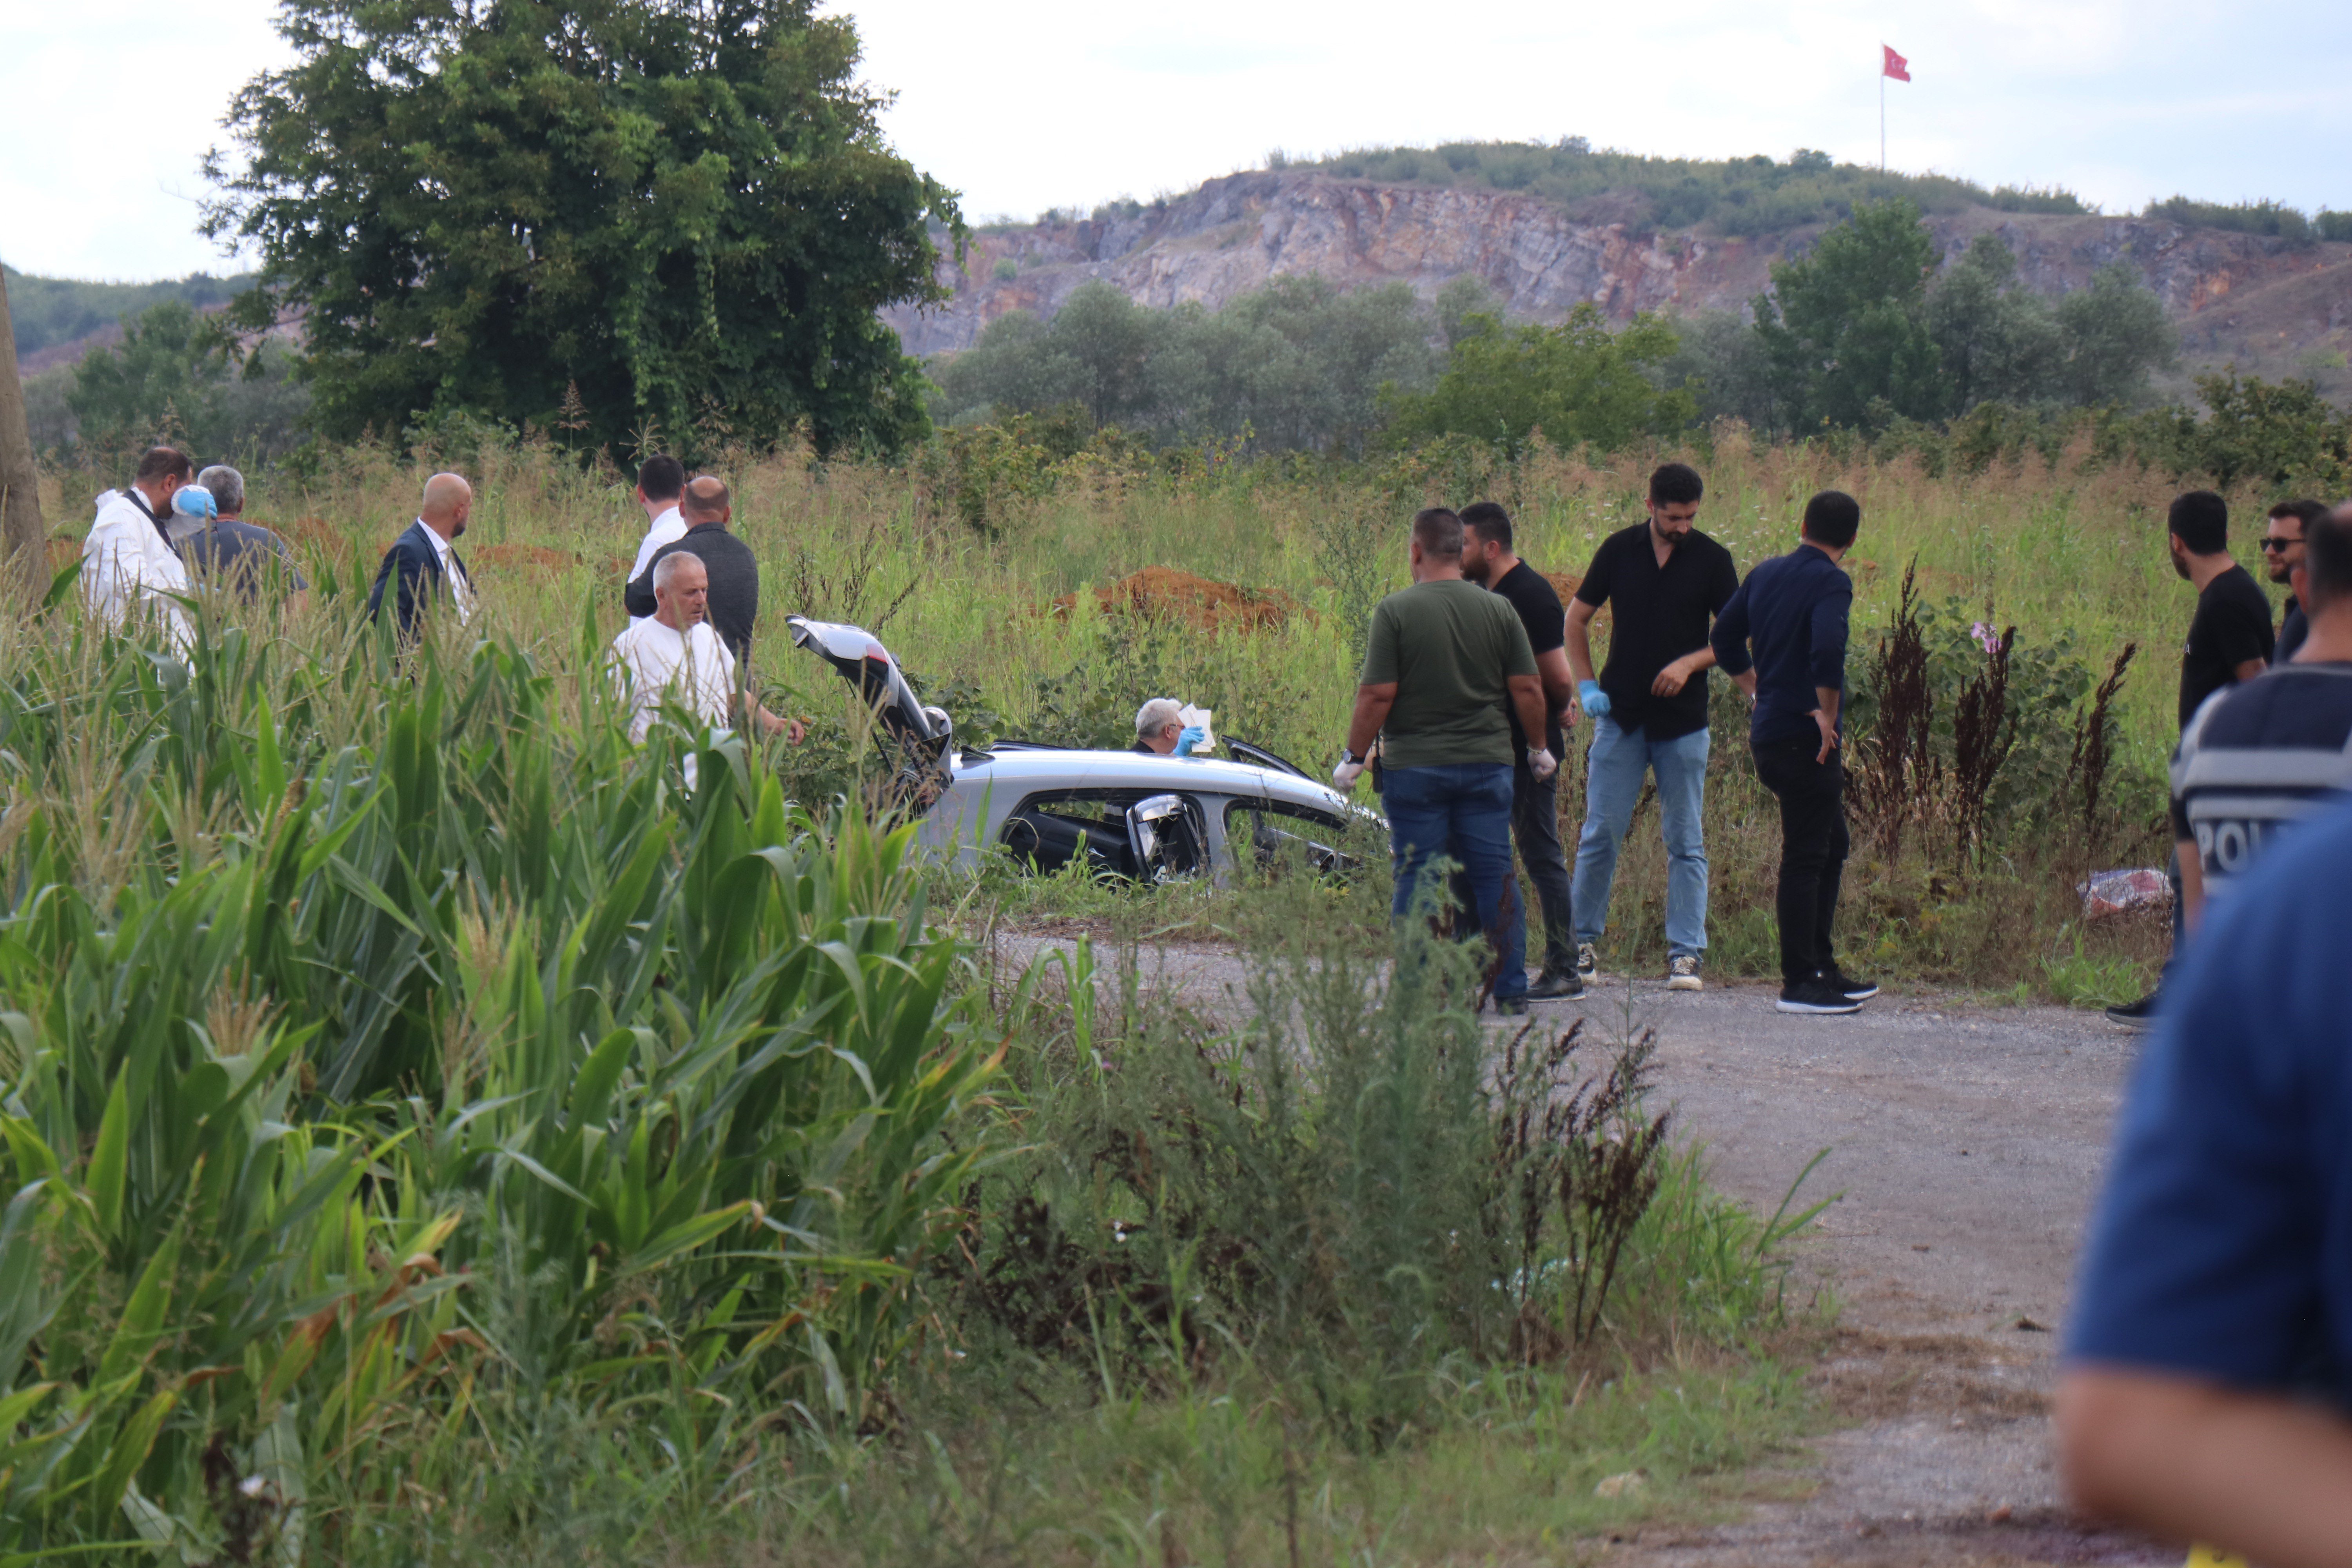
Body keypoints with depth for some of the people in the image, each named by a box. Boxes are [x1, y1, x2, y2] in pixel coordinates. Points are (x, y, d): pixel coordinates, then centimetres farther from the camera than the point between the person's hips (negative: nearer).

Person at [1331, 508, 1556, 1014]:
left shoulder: (1396, 611, -8)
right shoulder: (1499, 610, 1)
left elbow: (1377, 695, -11)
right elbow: (1528, 690, 3)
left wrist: (1353, 757, 0)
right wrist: (1539, 749, 17)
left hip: (1414, 766, -3)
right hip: (1487, 764, 3)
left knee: (1418, 878, 3)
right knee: (1495, 877, 7)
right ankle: (1511, 990, 8)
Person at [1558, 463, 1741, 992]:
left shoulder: (1712, 560, -1)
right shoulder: (1619, 550, 1)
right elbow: (1577, 619, 10)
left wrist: (1689, 663, -15)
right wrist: (1586, 685, -1)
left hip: (1683, 723, -1)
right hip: (1621, 717, 1)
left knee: (1686, 843, 2)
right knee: (1600, 835, 2)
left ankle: (1686, 954, 4)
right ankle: (1584, 942, 15)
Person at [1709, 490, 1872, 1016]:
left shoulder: (1766, 574, 12)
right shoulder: (1831, 583, -13)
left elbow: (1725, 639, 19)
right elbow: (1827, 650, -29)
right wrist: (1828, 713, -17)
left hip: (1769, 732, 8)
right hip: (1805, 737, -8)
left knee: (1832, 845, 19)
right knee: (1806, 857, -4)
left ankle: (1822, 968, 23)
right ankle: (1799, 982, -2)